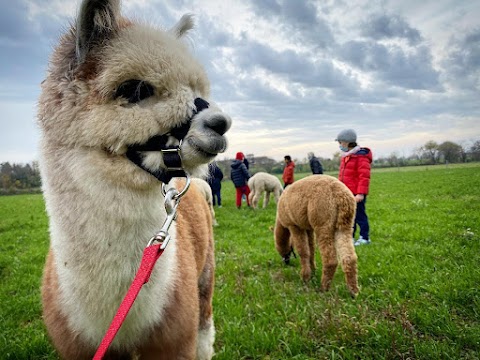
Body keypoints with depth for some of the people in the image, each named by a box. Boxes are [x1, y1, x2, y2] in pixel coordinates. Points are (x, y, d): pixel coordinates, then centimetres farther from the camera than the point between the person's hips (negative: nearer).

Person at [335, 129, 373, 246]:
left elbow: (364, 176, -18)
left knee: (359, 215, 3)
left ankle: (365, 237, 17)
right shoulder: (345, 156, 14)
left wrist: (361, 193, -22)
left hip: (356, 194, -8)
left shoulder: (361, 156, -13)